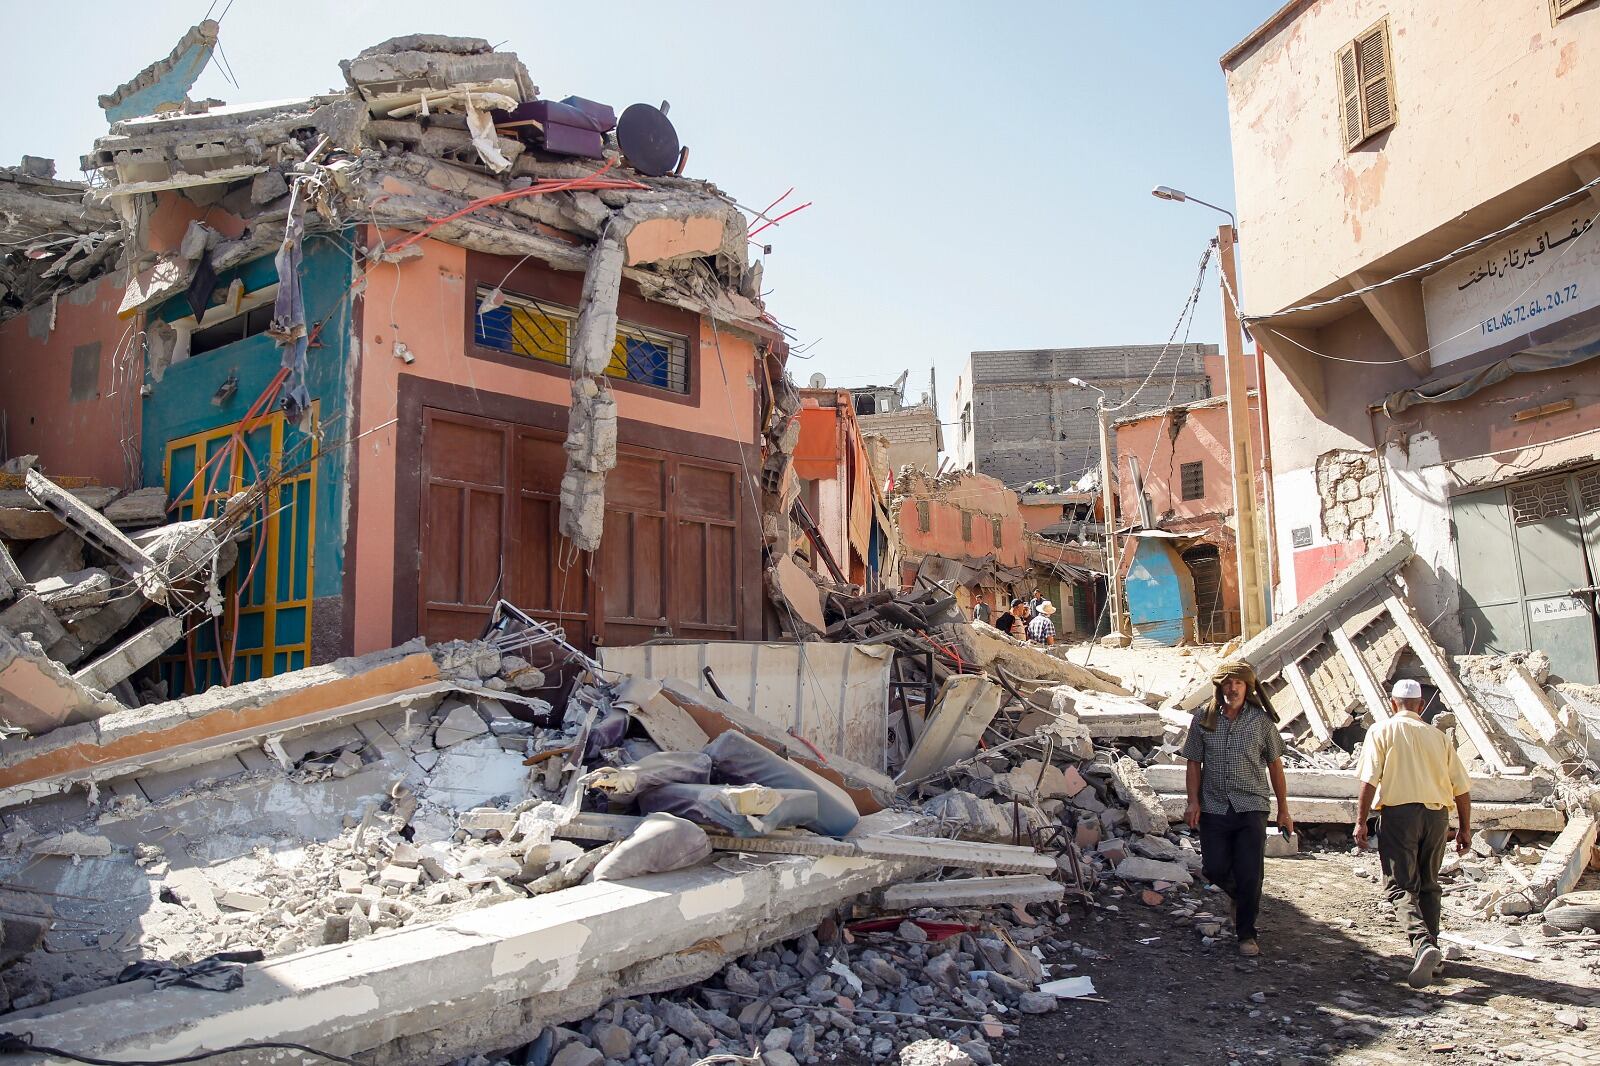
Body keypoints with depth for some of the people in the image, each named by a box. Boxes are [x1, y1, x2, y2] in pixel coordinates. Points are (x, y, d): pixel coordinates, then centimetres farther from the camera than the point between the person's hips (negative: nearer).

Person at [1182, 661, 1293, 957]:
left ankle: (1246, 934, 15)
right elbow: (1194, 763, 6)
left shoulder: (1261, 720, -2)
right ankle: (1240, 896, 37)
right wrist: (1193, 801, -2)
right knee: (1214, 869, 3)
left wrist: (1283, 809, 8)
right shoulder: (1204, 718, 1)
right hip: (1214, 807, 1)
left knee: (1250, 875, -2)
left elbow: (1275, 765, 6)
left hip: (1251, 808, -1)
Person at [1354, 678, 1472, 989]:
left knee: (1401, 886, -4)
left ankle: (1423, 943, -27)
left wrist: (1361, 821, -6)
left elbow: (1370, 780, -9)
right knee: (1428, 885, 17)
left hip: (1399, 812, -4)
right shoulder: (1438, 736, 11)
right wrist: (1464, 828, 19)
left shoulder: (1382, 731, 1)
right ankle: (1431, 954, 21)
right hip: (1437, 814, 4)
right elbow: (1462, 788, 10)